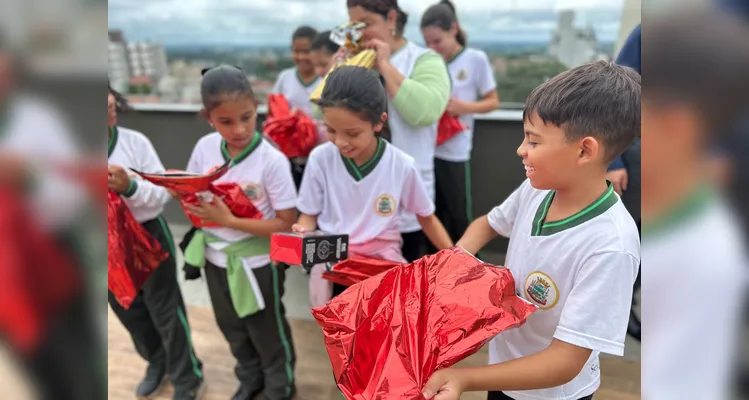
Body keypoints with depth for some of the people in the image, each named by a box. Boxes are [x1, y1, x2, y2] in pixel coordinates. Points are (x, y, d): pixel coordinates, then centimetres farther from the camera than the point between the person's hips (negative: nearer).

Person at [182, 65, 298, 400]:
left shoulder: (271, 160, -25)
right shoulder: (205, 148, -10)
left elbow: (287, 225, -22)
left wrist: (229, 220, -27)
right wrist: (188, 200, -18)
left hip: (257, 263, -5)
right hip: (216, 258, 5)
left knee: (267, 333, 17)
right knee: (232, 328, 26)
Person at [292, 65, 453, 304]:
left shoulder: (402, 166, -9)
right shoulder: (320, 159, -7)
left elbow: (426, 217, 7)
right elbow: (309, 214, 6)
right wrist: (302, 233, -16)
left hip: (383, 259, 0)